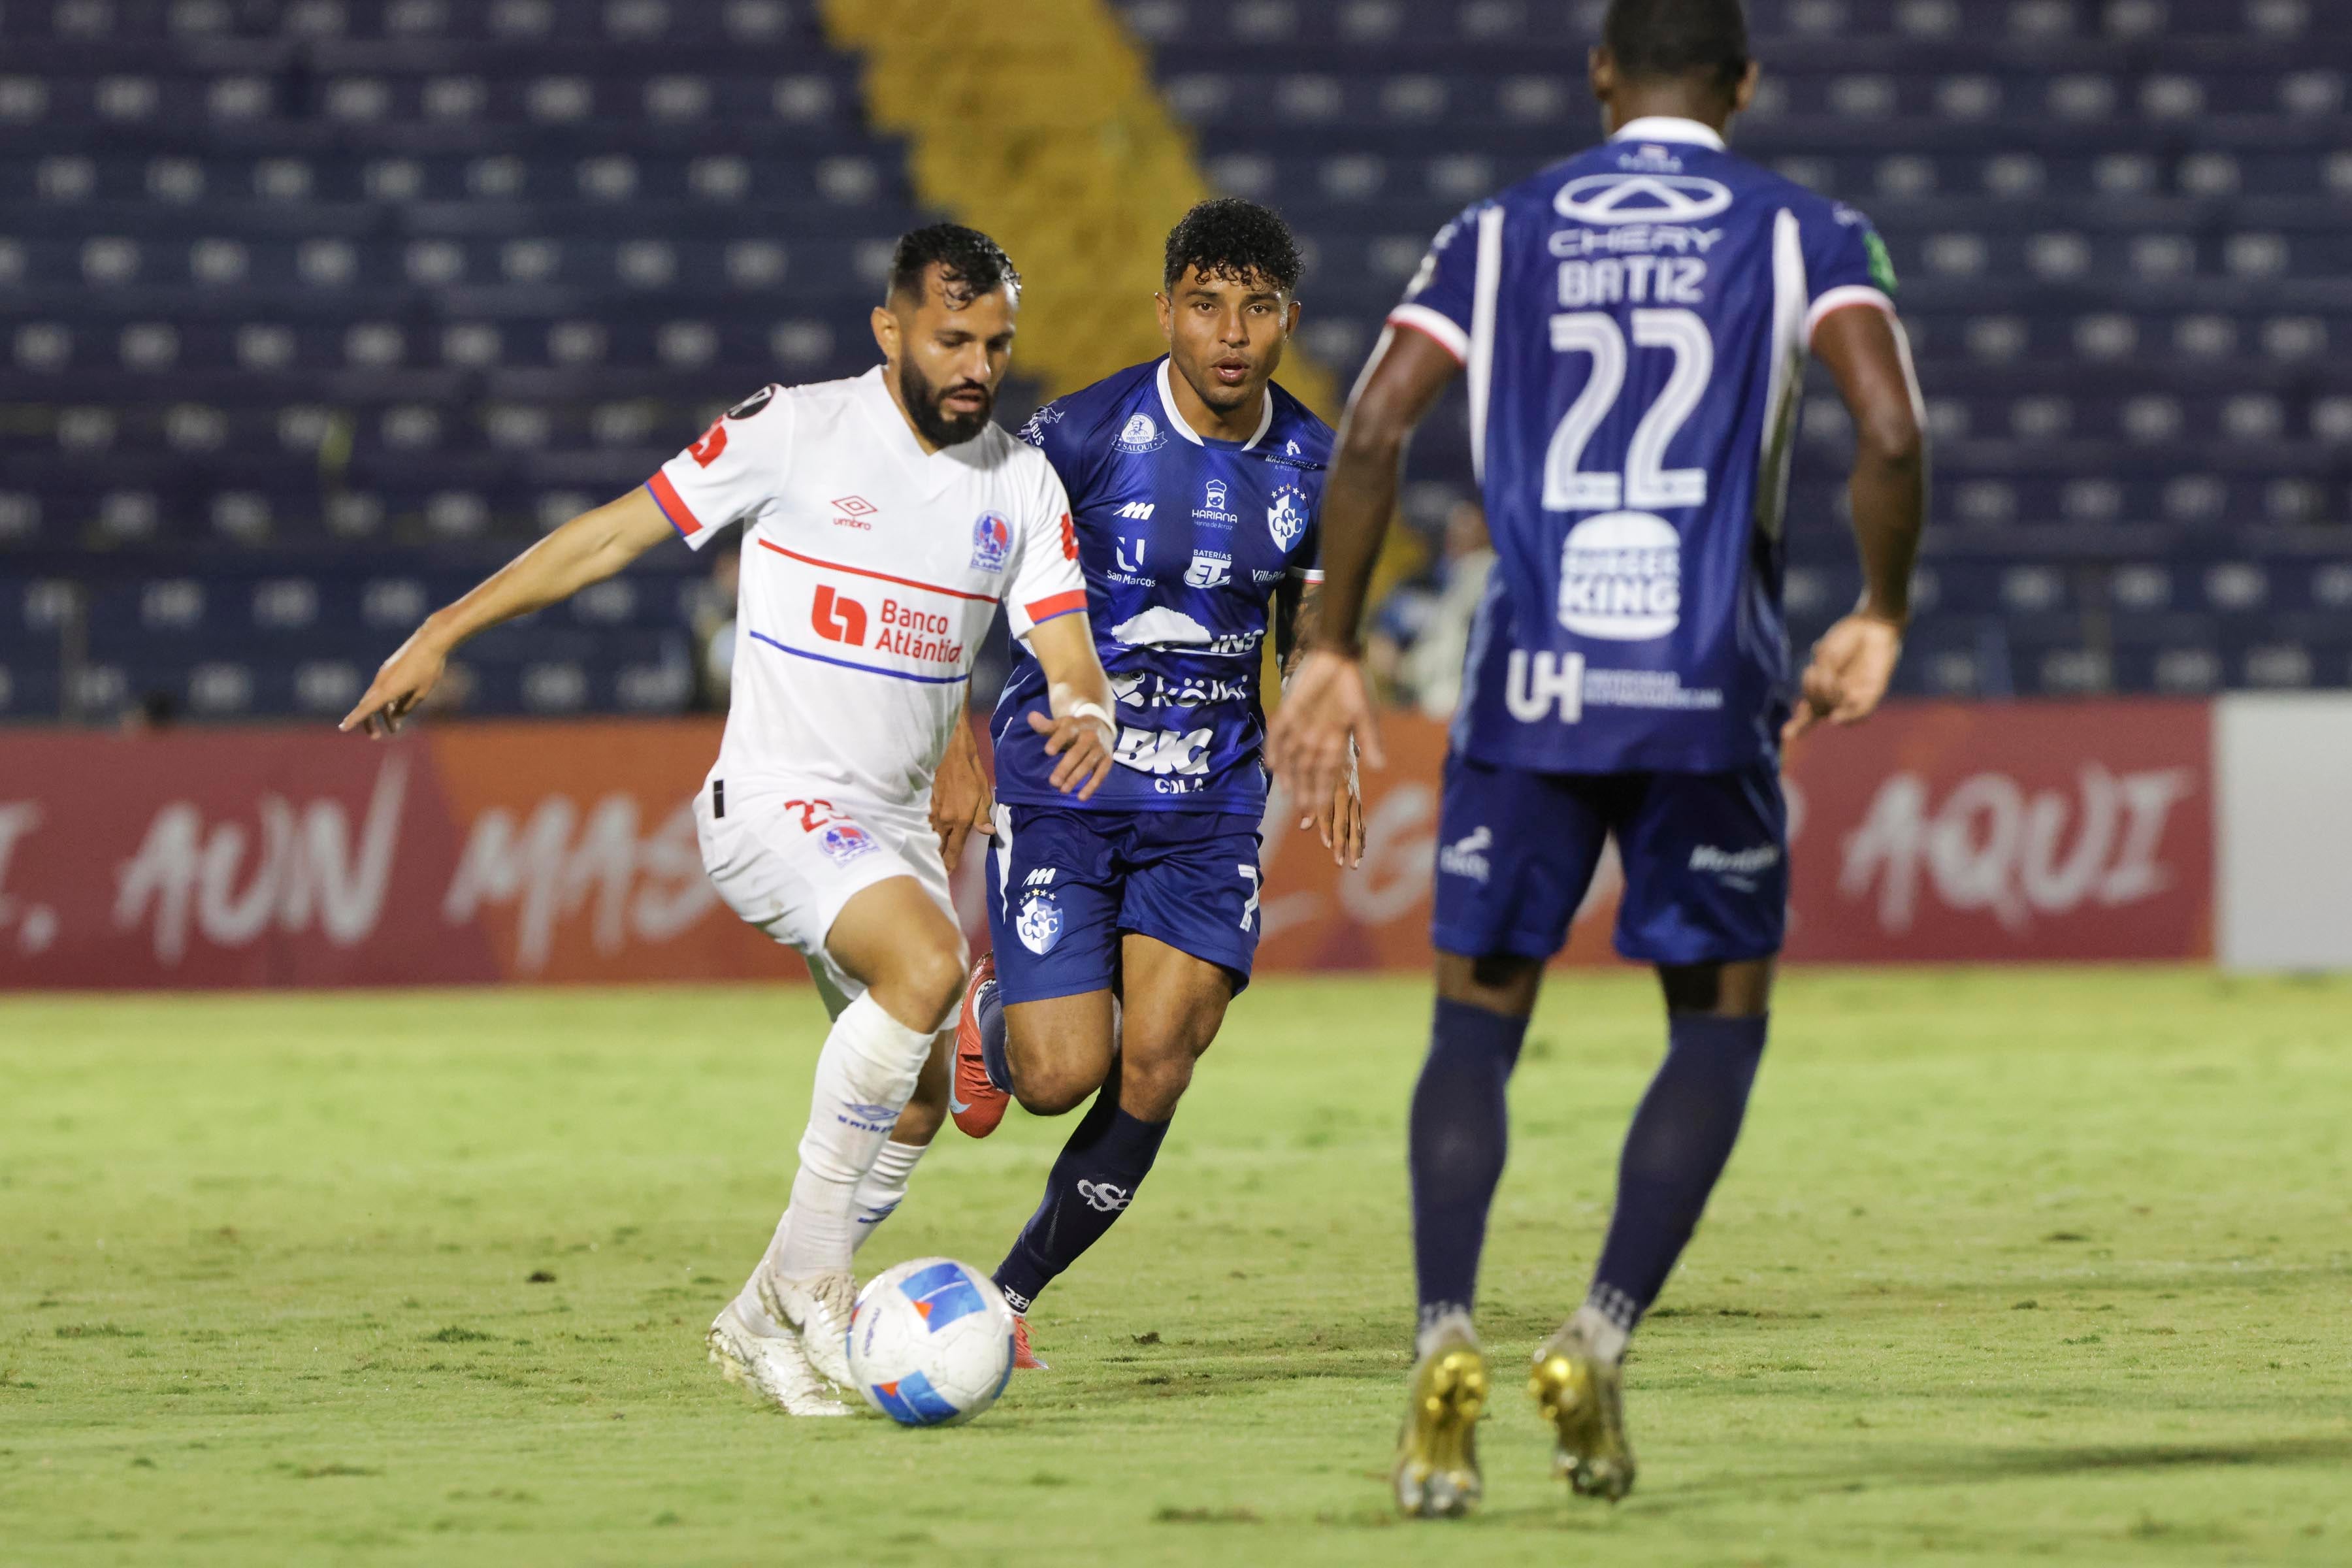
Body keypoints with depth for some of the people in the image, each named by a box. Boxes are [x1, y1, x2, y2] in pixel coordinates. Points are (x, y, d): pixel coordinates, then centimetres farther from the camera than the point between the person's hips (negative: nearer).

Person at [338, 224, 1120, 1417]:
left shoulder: (1022, 485, 4)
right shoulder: (794, 432, -8)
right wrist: (444, 632, -2)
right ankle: (809, 1271, -20)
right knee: (927, 962, -31)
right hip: (772, 800, -6)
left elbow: (1069, 659, -2)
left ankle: (766, 1320, 26)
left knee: (914, 1109, 4)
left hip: (896, 825, 6)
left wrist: (1084, 718, -27)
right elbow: (617, 533, -1)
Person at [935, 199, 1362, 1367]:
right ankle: (990, 1013, 27)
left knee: (1154, 1074, -9)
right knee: (1062, 1076, -11)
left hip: (1210, 805, 3)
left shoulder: (1310, 463, 0)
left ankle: (1012, 1293, 9)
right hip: (1059, 789, -3)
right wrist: (951, 749, -10)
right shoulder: (1082, 435, -14)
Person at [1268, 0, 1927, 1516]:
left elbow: (1372, 433, 0)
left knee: (1478, 1017, 10)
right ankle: (1603, 1340, -3)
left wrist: (1333, 650, 7)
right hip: (1710, 696, -1)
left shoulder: (1499, 236, 11)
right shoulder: (1804, 235, 6)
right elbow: (1891, 429, -10)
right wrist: (1881, 619, 5)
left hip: (1530, 684, 1)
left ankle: (1446, 1337, -12)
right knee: (1721, 1019, 13)